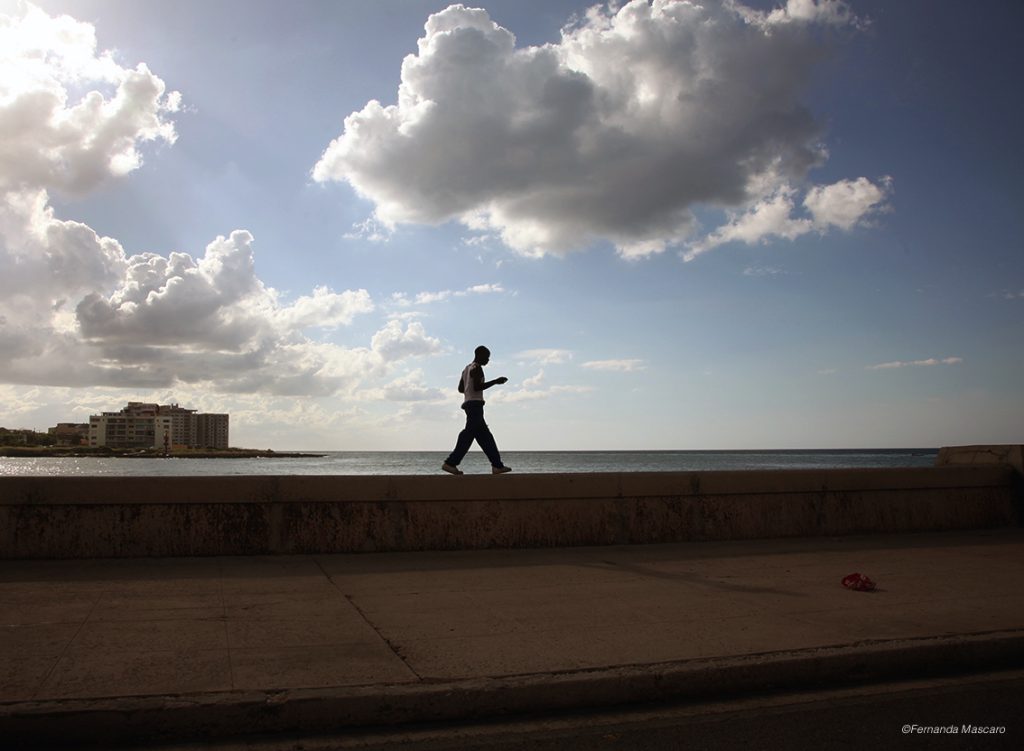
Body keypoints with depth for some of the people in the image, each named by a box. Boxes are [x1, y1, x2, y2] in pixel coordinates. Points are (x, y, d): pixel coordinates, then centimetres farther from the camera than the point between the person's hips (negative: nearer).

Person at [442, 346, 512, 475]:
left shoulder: (467, 368, 20)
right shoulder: (477, 368, -9)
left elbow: (460, 388, 21)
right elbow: (477, 386, -20)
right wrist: (495, 382, -15)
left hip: (469, 403, 10)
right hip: (475, 403, -10)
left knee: (485, 436, 8)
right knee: (468, 435, -11)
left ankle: (497, 465, 8)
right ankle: (450, 463, -13)